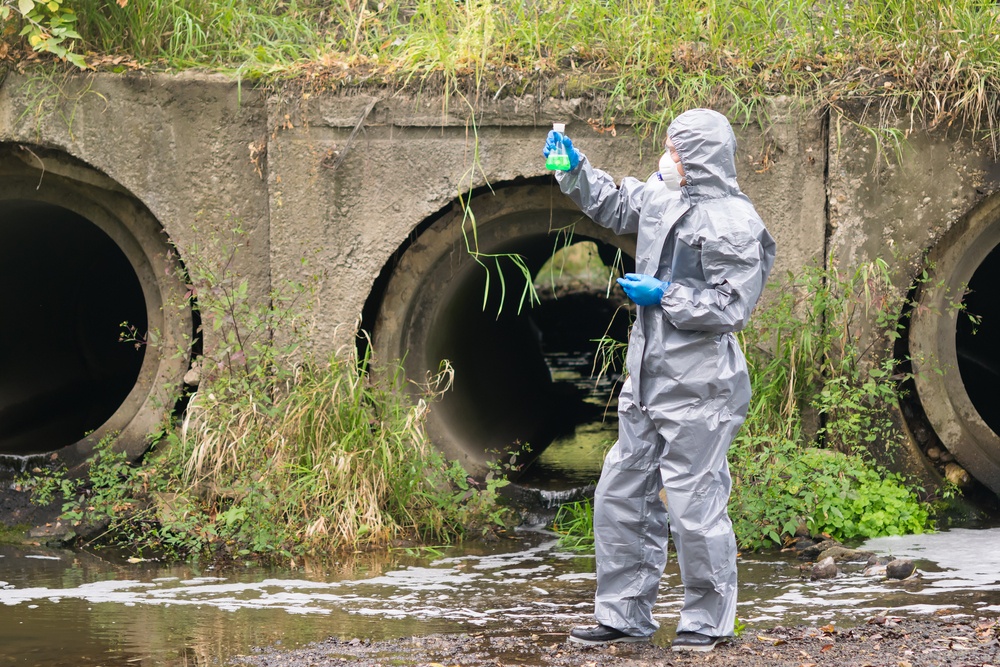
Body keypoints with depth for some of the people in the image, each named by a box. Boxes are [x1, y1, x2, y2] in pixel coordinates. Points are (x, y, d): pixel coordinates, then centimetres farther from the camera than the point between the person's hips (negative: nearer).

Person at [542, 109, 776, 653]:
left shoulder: (734, 223, -15)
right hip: (647, 380, 9)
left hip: (698, 388, -9)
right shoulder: (661, 198, 10)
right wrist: (574, 168, 21)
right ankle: (624, 616, 21)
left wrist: (664, 296, -15)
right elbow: (612, 206, 31)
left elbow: (729, 308, -19)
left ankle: (708, 622, 10)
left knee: (694, 505, -4)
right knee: (620, 495, 12)